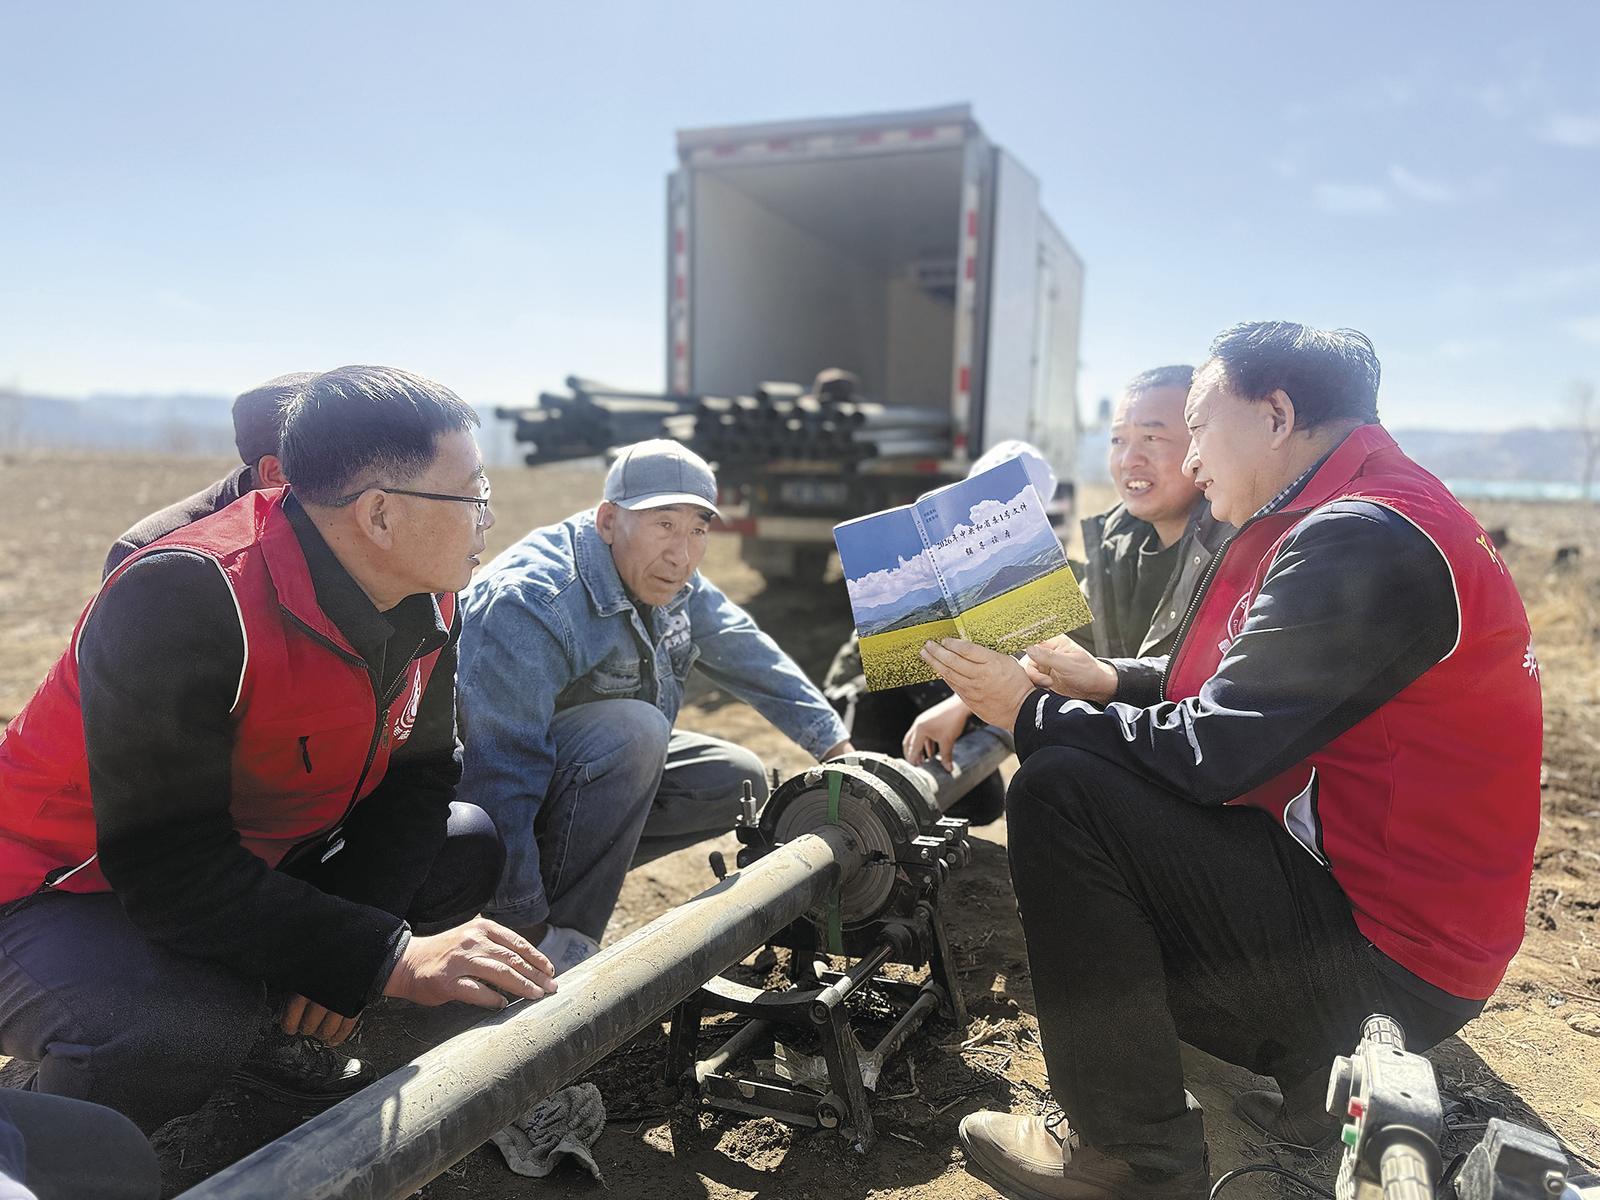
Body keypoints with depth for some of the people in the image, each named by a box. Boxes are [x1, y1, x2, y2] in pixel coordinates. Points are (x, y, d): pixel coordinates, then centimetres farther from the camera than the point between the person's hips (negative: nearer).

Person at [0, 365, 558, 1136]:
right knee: (186, 1020, -36)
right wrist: (385, 957, -35)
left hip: (251, 864, 7)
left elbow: (417, 774, -2)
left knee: (468, 847, -4)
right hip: (65, 892, -6)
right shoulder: (183, 598, -31)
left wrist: (336, 957, -15)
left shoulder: (425, 607, -8)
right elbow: (170, 867, -33)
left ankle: (264, 1026, 6)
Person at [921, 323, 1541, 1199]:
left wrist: (1033, 712, -12)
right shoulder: (1353, 521, 10)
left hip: (1386, 963, -10)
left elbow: (1210, 753, -24)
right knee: (1100, 773, 17)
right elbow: (1241, 687, 16)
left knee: (1060, 791, -19)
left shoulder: (1366, 541, -21)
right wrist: (1108, 680, 6)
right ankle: (1304, 1060, 14)